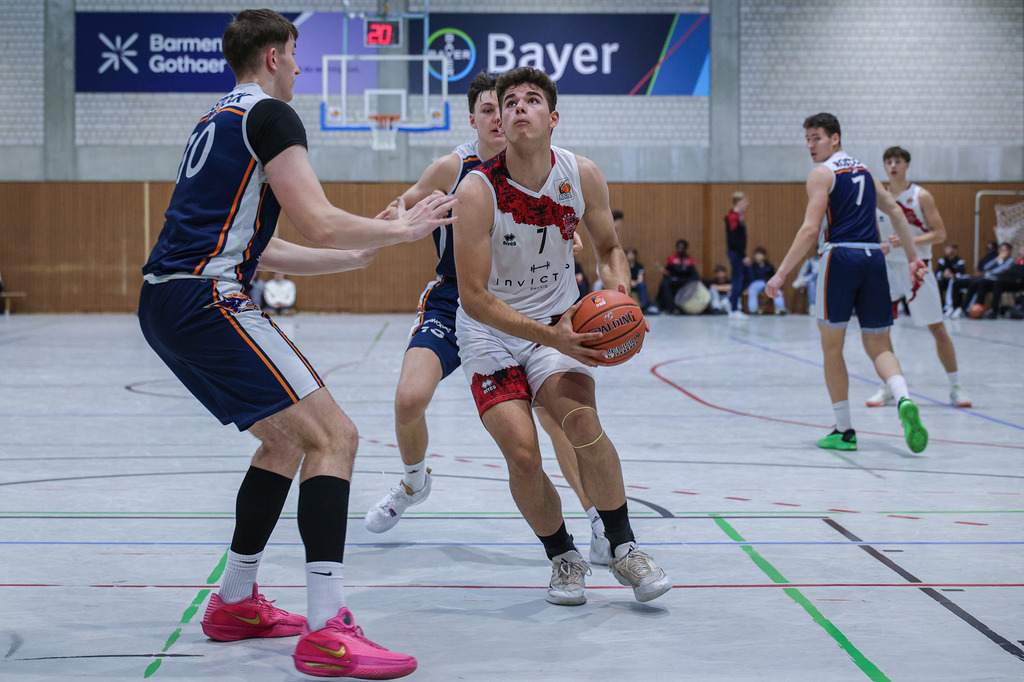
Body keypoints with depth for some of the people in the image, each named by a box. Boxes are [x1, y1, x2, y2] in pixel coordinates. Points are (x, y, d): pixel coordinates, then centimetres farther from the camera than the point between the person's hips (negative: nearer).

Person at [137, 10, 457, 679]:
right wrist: (403, 228, 3)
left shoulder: (218, 121, 26)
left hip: (165, 307, 10)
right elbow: (322, 223, -14)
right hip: (204, 299, -10)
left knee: (288, 437, 21)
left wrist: (358, 255, 29)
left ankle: (236, 603, 26)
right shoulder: (270, 114, -4)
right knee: (333, 436, -12)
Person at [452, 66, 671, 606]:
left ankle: (623, 549, -6)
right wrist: (548, 336, -31)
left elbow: (607, 247, 8)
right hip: (490, 331, -2)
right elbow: (474, 297, -22)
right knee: (522, 454, -16)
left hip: (558, 319, 2)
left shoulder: (582, 176, -10)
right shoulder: (478, 191, -22)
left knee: (582, 423, -23)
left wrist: (618, 285, -15)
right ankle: (564, 558, 10)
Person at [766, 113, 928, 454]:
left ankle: (844, 431, 10)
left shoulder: (822, 174, -1)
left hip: (841, 257, -6)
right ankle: (904, 400, -22)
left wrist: (781, 273, -9)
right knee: (878, 346, 8)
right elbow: (895, 211, 21)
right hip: (874, 258, 6)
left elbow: (811, 229, -10)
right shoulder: (864, 171, 21)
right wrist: (913, 257, 24)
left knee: (832, 347, 8)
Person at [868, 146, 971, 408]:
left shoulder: (921, 196, -6)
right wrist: (879, 246, -8)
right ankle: (887, 388, 8)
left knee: (938, 329, -1)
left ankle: (955, 387, 9)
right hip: (888, 268, 3)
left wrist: (908, 241, -22)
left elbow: (940, 234, -9)